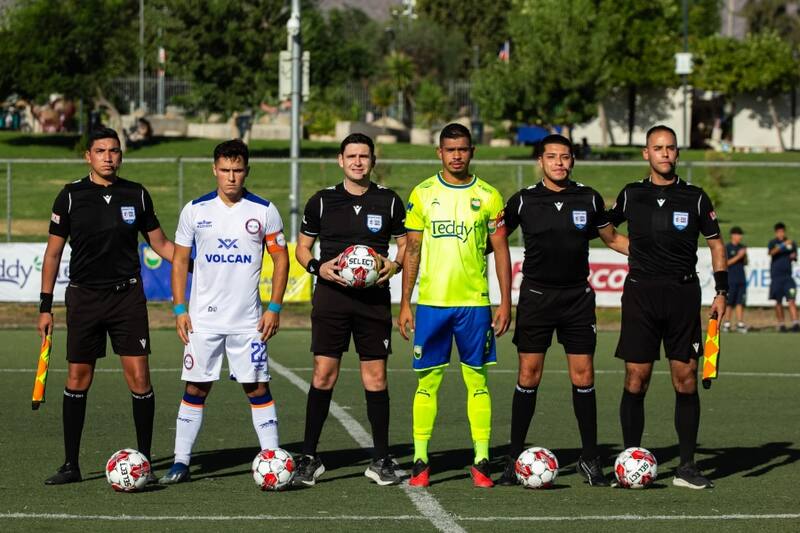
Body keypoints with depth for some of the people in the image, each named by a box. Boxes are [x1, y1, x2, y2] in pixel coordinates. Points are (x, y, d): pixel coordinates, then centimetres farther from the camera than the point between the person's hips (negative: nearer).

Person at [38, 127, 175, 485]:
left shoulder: (136, 195, 4)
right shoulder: (71, 196, 0)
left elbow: (161, 244, 13)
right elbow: (53, 252, 5)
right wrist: (45, 306, 2)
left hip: (127, 296, 1)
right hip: (84, 298, -1)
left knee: (139, 378, -6)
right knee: (77, 379, 2)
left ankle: (144, 462, 5)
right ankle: (71, 465, 11)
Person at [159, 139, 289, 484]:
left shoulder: (264, 211, 1)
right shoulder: (195, 210, 3)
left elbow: (281, 259, 6)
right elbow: (179, 260, 8)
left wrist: (274, 308, -2)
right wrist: (179, 309, 0)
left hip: (248, 320, -1)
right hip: (203, 319, 1)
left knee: (258, 388, 0)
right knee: (195, 388, 2)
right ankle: (181, 462, 8)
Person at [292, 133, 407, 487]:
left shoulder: (389, 201, 7)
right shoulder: (322, 201, 6)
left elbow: (407, 245, 13)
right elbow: (302, 247, 13)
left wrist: (395, 265, -8)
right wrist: (318, 267, -7)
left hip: (374, 298, 0)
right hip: (331, 296, 0)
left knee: (375, 377, 1)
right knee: (323, 375, -5)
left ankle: (381, 460, 10)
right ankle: (309, 457, 2)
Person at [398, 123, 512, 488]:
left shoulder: (488, 196, 5)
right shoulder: (422, 194, 5)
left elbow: (500, 250, 7)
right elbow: (412, 250, 8)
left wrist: (505, 302, 1)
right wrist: (405, 303, 4)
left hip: (474, 302, 0)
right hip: (430, 302, 0)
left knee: (477, 380, 1)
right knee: (427, 381, 1)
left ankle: (481, 461, 5)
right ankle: (420, 461, 6)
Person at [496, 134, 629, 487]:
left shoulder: (588, 199, 4)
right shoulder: (524, 201, 0)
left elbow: (612, 239, 16)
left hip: (577, 296, 1)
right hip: (536, 295, -1)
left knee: (583, 376, -1)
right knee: (529, 375, -3)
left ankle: (590, 459, 9)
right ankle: (514, 459, 5)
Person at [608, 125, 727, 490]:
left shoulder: (695, 198, 5)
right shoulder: (631, 195, 6)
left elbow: (716, 242, 11)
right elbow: (604, 226, 24)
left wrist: (722, 291, 4)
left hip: (683, 293, 0)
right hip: (641, 292, 0)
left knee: (686, 380, -2)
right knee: (636, 380, -3)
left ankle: (687, 466, 4)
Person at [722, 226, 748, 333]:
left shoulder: (742, 247, 13)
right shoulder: (727, 248, -3)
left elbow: (745, 263, 16)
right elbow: (726, 263, -10)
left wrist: (745, 255, -4)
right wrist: (738, 256, -15)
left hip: (741, 279, 5)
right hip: (731, 279, -5)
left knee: (740, 302, 2)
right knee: (729, 303, -2)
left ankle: (740, 324, 2)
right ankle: (726, 323, 4)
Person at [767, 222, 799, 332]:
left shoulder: (791, 243, 9)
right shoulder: (773, 243, 1)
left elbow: (795, 257, 19)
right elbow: (771, 252, -20)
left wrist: (794, 256, -5)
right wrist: (783, 245, -31)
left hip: (788, 276, 1)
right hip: (776, 276, -1)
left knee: (791, 300, -10)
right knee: (778, 302, 5)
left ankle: (795, 323, -15)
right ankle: (781, 324, 13)